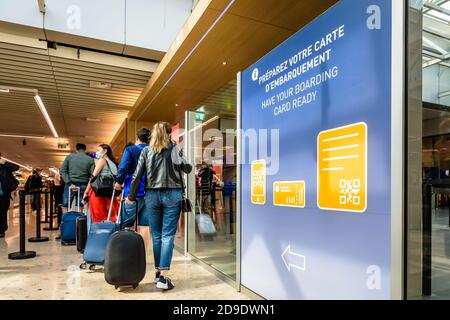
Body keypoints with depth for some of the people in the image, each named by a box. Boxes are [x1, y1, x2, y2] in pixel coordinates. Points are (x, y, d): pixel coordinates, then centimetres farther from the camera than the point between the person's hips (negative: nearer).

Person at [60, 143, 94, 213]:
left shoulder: (69, 157, 6)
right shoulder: (90, 159, 1)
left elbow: (62, 171, -1)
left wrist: (69, 183, -5)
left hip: (70, 185, 0)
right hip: (83, 185, 0)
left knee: (65, 207, 8)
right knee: (80, 208, 7)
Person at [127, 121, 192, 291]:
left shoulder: (146, 151, 6)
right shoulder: (174, 148, 0)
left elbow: (137, 175, 3)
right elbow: (187, 169, 5)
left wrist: (131, 197, 12)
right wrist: (180, 157, 24)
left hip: (152, 195, 2)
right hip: (172, 194, -2)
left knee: (156, 235, 12)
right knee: (168, 235, -1)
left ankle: (158, 271, 22)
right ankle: (163, 277, -4)